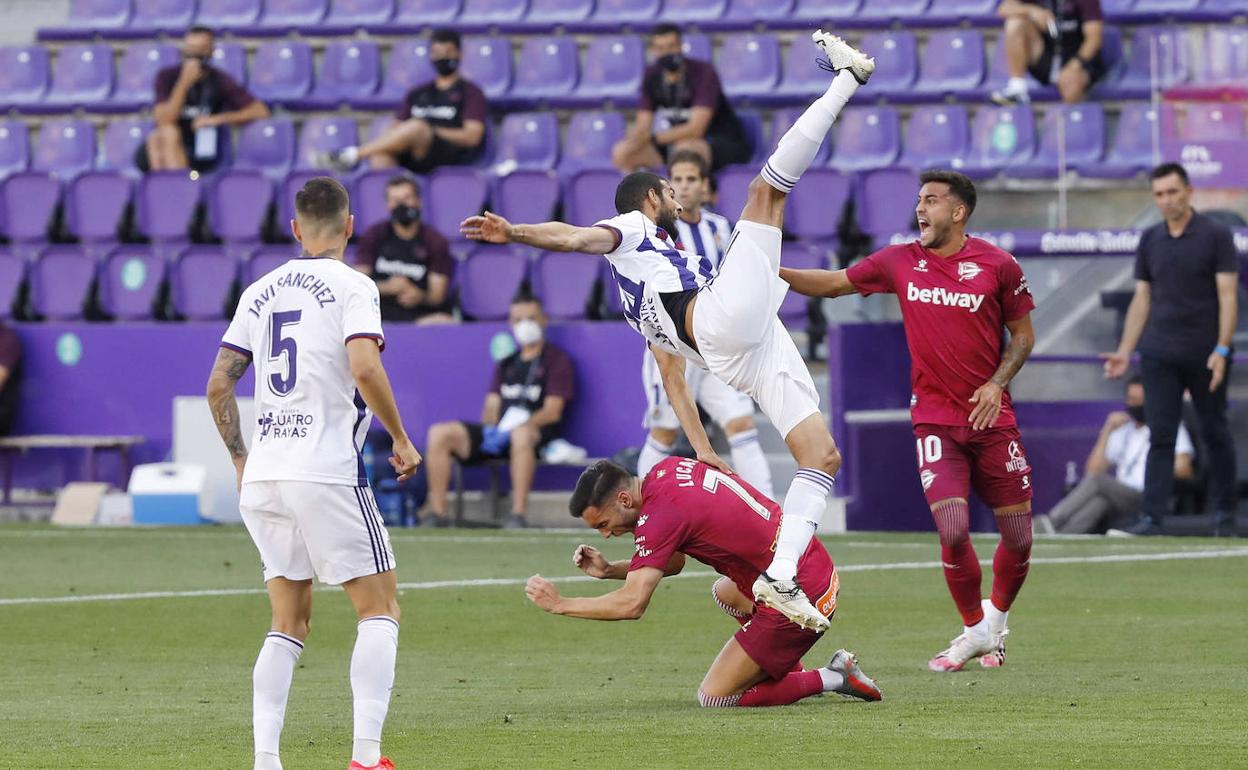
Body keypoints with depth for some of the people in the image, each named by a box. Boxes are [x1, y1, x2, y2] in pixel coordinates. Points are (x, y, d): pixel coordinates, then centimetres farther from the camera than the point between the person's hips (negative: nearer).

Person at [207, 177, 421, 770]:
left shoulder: (261, 292, 13)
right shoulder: (351, 286, -4)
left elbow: (218, 386, 13)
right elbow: (365, 368, -19)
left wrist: (241, 460, 22)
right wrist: (401, 439, -7)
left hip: (262, 475, 6)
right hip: (327, 473, -6)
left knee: (288, 622, 13)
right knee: (379, 608, 3)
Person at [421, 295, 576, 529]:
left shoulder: (557, 360, 6)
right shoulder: (508, 363, 25)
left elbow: (553, 411, -5)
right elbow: (492, 405, 19)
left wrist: (521, 425, -18)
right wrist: (490, 426, -4)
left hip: (537, 432, -6)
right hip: (497, 433, 6)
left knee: (521, 434, -43)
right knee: (439, 433, -13)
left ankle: (518, 515, -45)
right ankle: (436, 512, -16)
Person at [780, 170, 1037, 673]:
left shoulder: (998, 266, -3)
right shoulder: (900, 263, 2)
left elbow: (1023, 334, 6)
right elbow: (832, 284, 11)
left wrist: (997, 384, -8)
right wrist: (772, 271, -1)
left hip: (990, 419, 0)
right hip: (934, 420, 0)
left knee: (1018, 538, 3)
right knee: (953, 531, -14)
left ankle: (997, 618, 31)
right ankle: (975, 631, 8)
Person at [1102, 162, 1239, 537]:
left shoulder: (1216, 236, -4)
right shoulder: (1150, 240, 9)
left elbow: (1227, 296, -8)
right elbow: (1142, 298, 13)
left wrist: (1221, 350, -16)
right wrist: (1125, 350, 6)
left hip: (1206, 354, -3)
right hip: (1159, 354, 3)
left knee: (1215, 433, 7)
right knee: (1160, 436, -4)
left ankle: (1224, 513, 19)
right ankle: (1151, 517, -9)